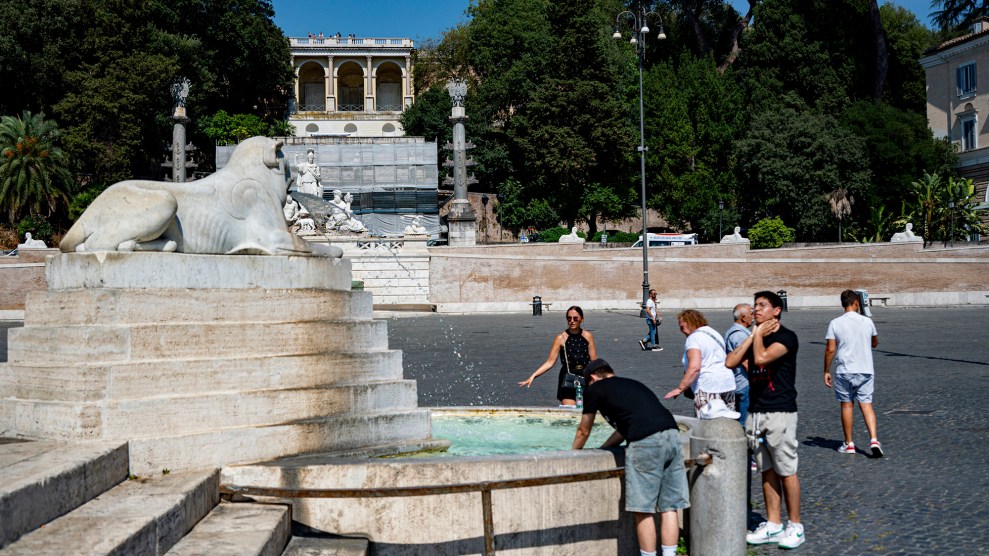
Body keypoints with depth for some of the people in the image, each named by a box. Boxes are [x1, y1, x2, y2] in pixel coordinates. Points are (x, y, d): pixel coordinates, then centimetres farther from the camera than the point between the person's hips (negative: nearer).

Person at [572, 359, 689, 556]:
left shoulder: (595, 389, 15)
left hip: (645, 442, -7)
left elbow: (583, 431, 26)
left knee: (643, 510, 1)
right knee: (669, 508, 9)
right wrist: (601, 449, 49)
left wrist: (573, 454, 44)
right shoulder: (633, 384, 32)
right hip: (672, 435, 7)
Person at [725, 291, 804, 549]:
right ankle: (773, 525, 18)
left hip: (780, 413, -7)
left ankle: (795, 526, 9)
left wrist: (759, 335, -6)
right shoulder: (754, 338, 14)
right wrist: (753, 335, 0)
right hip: (755, 412, 7)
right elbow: (730, 362, 1)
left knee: (786, 472, -1)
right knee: (767, 471, 11)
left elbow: (761, 358, -24)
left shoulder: (786, 337, -8)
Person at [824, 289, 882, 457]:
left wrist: (826, 371, 1)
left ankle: (849, 444, 16)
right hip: (866, 370, 1)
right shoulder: (867, 321, 1)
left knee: (847, 405, 9)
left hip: (844, 371, -1)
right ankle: (874, 440, -12)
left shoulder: (835, 323, -7)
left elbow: (830, 350, -8)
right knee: (866, 404, 4)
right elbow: (875, 343, 17)